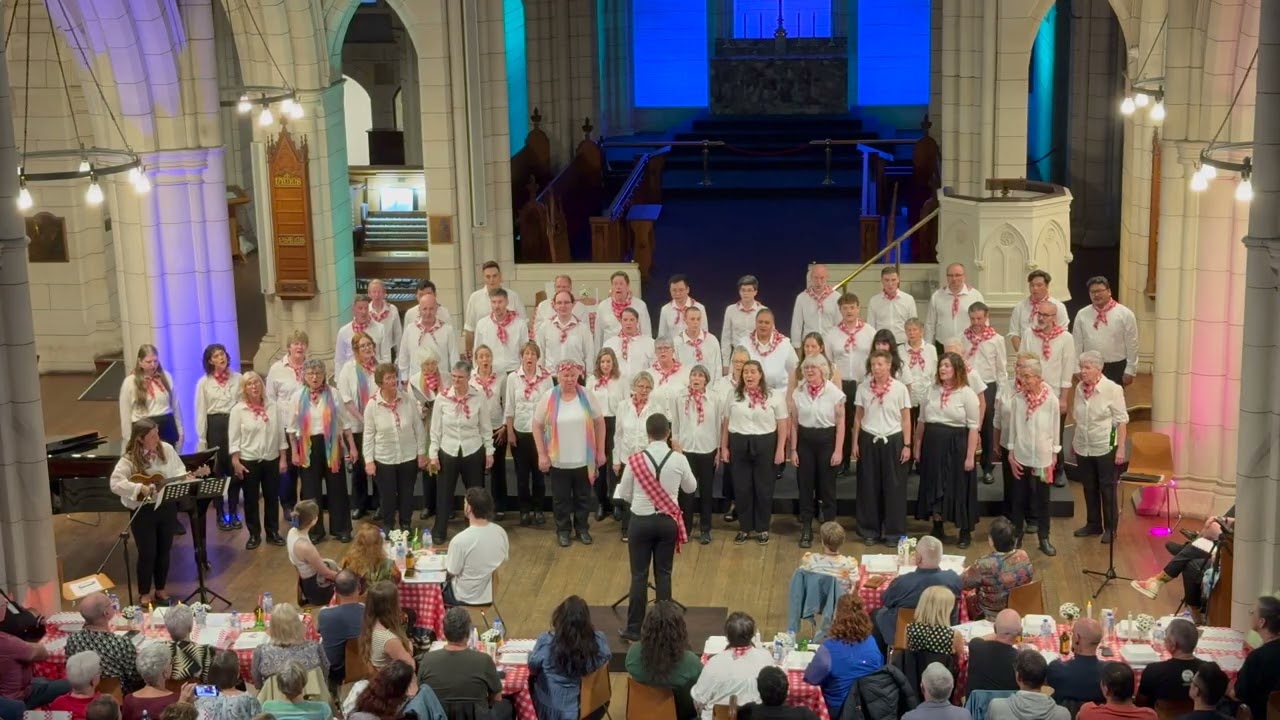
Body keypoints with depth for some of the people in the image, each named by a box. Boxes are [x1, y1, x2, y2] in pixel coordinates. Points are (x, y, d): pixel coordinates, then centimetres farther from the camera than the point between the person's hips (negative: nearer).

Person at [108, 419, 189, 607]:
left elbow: (179, 471, 7)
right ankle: (144, 593, 22)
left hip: (167, 507, 4)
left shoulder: (167, 449, -2)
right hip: (143, 511, -4)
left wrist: (186, 479, -13)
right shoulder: (129, 458, -16)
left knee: (164, 550, 14)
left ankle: (161, 589, 32)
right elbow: (116, 484, -25)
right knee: (147, 553, 4)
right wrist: (140, 488, -31)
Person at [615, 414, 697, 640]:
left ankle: (634, 629, 11)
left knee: (639, 575, 6)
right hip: (667, 521, 1)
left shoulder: (635, 460, -12)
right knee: (663, 574, 11)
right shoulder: (678, 459, -10)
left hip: (641, 521, -1)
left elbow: (624, 495, -1)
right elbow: (691, 487, 9)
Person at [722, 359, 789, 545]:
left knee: (764, 488, 6)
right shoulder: (734, 395, 5)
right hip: (739, 444, 2)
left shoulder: (774, 396, -2)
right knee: (741, 488, 7)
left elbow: (782, 425, -1)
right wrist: (724, 447, 7)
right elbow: (726, 423, 9)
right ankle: (745, 527, 19)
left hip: (765, 444, -2)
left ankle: (762, 528, 18)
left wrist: (780, 449, -5)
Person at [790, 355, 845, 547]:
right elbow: (794, 423, 6)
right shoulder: (798, 393, 2)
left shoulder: (834, 392, -8)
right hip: (805, 440, 3)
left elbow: (840, 423, -6)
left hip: (827, 439, -3)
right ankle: (806, 530, 16)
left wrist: (838, 450, -9)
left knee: (827, 486, 6)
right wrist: (793, 449, 3)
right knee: (805, 485, 7)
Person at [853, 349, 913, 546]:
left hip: (893, 441, -2)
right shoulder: (863, 388, 1)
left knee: (894, 487, 3)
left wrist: (907, 445, -4)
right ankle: (870, 530, 17)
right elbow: (858, 417, 7)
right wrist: (855, 443, 5)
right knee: (869, 487, 7)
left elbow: (906, 419, -1)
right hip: (869, 440, 2)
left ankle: (893, 532, 12)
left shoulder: (900, 388, -6)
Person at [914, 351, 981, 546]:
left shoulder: (967, 393, -8)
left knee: (959, 487, 3)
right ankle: (937, 529, 23)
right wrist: (917, 446, 11)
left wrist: (970, 456, -14)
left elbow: (973, 427, -9)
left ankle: (965, 532, 16)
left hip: (956, 446, -4)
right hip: (932, 444, 5)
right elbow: (922, 421, 13)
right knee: (933, 487, 10)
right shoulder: (932, 391, 7)